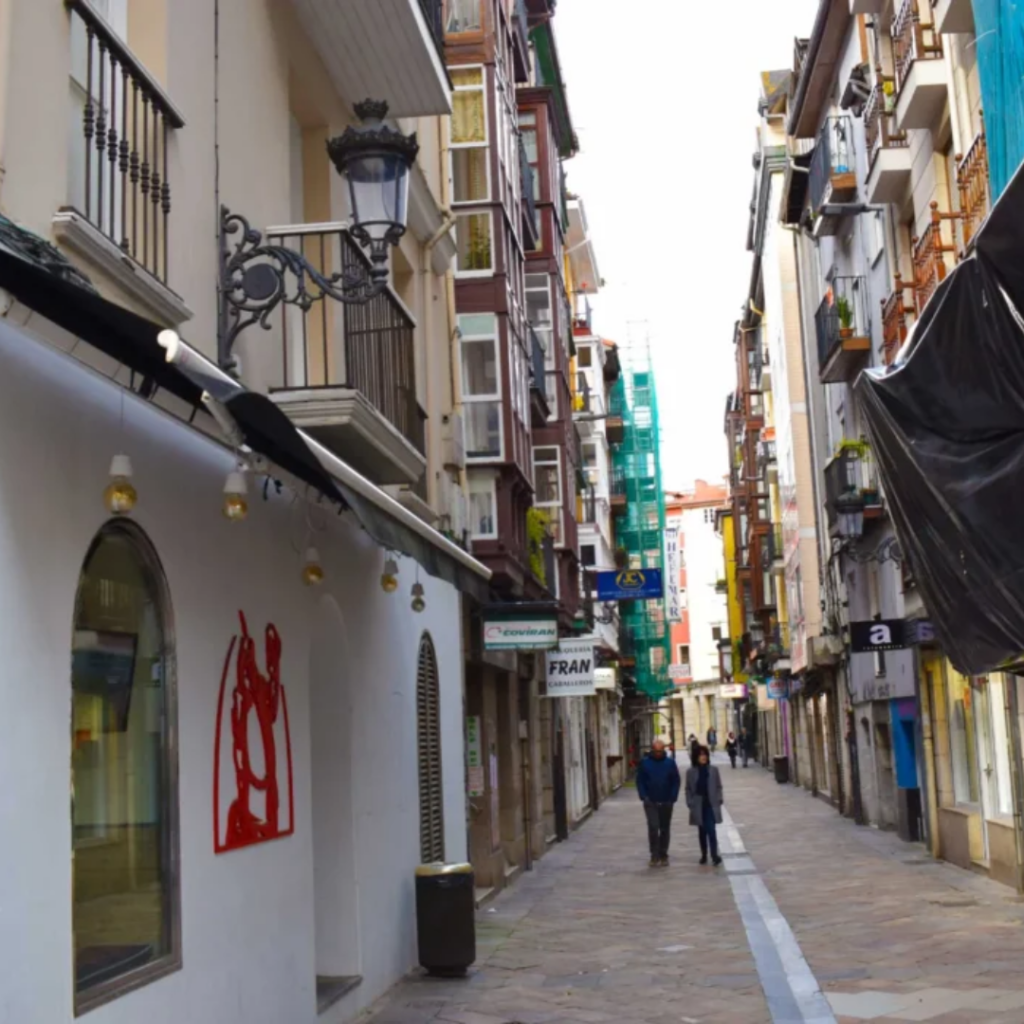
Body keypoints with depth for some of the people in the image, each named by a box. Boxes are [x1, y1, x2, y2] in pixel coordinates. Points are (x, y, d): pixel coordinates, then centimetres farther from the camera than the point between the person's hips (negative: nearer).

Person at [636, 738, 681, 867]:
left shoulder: (670, 763, -2)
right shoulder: (645, 763, -2)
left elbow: (676, 781, 2)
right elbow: (640, 781, 2)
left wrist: (673, 798, -6)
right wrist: (644, 796, -9)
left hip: (666, 802, 1)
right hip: (651, 802, -1)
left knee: (665, 829, 10)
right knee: (653, 828, -12)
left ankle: (663, 855, 21)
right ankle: (654, 856, -5)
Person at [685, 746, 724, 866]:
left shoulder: (713, 770, 0)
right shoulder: (691, 772, 0)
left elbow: (719, 786, 5)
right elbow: (688, 789, 4)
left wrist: (719, 800, -3)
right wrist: (690, 803, -4)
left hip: (711, 805, -1)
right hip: (698, 806, 1)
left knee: (711, 830, -12)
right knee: (702, 832, 10)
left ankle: (714, 855, -13)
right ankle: (704, 855, 20)